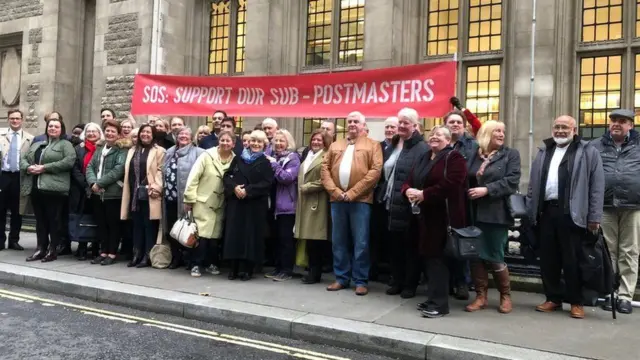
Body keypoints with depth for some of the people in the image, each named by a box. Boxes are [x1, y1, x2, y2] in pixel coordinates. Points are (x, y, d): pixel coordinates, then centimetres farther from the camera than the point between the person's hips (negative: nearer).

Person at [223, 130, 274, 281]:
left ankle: (248, 269, 8)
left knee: (251, 235, 0)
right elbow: (227, 176, 7)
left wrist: (248, 190, -17)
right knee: (234, 233, 2)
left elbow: (267, 183, -10)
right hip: (236, 203, 3)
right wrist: (234, 187, -13)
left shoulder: (266, 163, 1)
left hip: (255, 205, -3)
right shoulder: (238, 159, 11)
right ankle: (234, 268, 10)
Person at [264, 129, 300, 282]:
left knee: (286, 237, -3)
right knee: (277, 237, 10)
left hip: (287, 204, -6)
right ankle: (278, 267, 19)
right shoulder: (273, 156, 15)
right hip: (275, 203, 7)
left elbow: (287, 177, -18)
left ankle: (287, 270, 4)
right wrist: (272, 163, 1)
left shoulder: (293, 158, -5)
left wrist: (274, 164, -13)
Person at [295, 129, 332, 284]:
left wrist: (306, 187, -9)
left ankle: (315, 272, 5)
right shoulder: (308, 156, 21)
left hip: (317, 202, -7)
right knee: (309, 237, 7)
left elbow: (323, 181, -15)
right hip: (305, 202, 8)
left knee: (315, 238, -4)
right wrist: (301, 189, 11)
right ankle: (312, 270, 15)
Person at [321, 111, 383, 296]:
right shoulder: (335, 146, 17)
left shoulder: (373, 145, 4)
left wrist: (352, 193, -13)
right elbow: (325, 168, 9)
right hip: (337, 199, 4)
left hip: (360, 200, -4)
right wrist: (335, 191, -7)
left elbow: (375, 171, -8)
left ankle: (361, 281, 10)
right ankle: (341, 278, 20)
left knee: (360, 242, 0)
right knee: (339, 241, 9)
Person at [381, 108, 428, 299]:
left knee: (410, 246, 4)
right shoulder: (391, 146, 14)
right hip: (391, 204, 7)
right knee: (394, 245, 14)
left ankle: (410, 285, 16)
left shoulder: (422, 148, -9)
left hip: (408, 205, -7)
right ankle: (397, 281, 26)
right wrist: (383, 195, 14)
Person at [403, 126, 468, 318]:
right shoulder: (422, 159, 19)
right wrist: (408, 190, -7)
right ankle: (433, 298, 20)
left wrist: (424, 194, -18)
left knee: (438, 257, -6)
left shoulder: (454, 158, -7)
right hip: (423, 215, 8)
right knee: (429, 256, 11)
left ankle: (439, 303, 1)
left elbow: (449, 185, -20)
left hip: (443, 216, -8)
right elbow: (409, 181, 16)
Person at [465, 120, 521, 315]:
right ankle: (481, 296, 19)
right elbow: (466, 180, 15)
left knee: (495, 258, 2)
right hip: (474, 214, 3)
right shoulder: (473, 155, 10)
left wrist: (486, 190, -18)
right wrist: (468, 193, -3)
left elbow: (512, 181, -11)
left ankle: (505, 296, 22)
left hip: (496, 214, -3)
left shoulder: (510, 154, 2)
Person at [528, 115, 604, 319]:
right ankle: (553, 298, 21)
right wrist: (530, 212, 10)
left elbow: (597, 186, -2)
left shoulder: (588, 152, 3)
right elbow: (533, 185, 17)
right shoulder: (543, 153, 17)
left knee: (572, 260, 1)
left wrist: (594, 217, -8)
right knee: (548, 259, 9)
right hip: (546, 212, 5)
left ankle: (576, 302, 14)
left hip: (572, 214, -4)